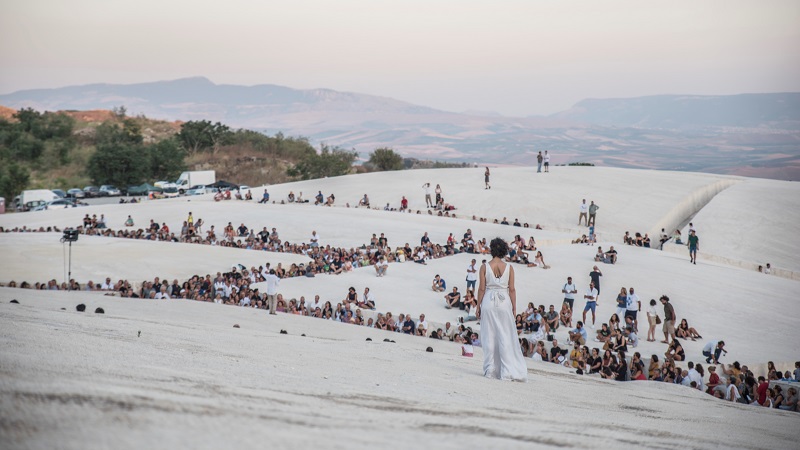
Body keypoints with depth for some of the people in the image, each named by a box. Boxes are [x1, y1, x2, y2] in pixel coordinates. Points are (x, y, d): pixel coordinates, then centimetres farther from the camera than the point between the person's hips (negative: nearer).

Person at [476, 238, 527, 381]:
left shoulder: (485, 267, -4)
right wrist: (514, 307, 8)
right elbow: (512, 289, 0)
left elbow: (482, 288, -2)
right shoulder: (509, 268, -2)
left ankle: (491, 369, 8)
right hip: (504, 303, 0)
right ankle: (508, 371, 1)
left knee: (489, 337, 7)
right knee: (506, 337, 4)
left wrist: (479, 306, 6)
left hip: (488, 302, 0)